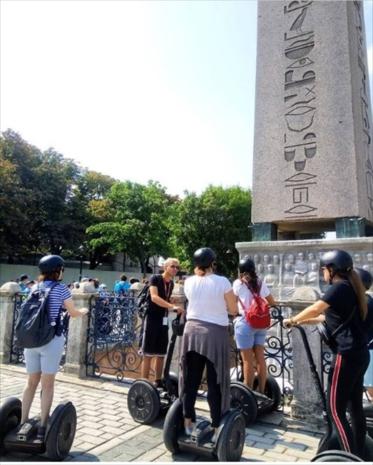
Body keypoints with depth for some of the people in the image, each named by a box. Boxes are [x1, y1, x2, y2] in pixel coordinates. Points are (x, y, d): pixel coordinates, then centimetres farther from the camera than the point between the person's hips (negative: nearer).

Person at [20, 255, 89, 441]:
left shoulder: (35, 287, 10)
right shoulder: (60, 288, -5)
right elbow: (73, 313, 5)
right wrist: (84, 311, 25)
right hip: (51, 340, -5)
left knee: (31, 382, 14)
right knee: (47, 384, 2)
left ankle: (23, 424, 18)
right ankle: (42, 428, 5)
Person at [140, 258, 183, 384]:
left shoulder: (171, 283, 10)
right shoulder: (155, 278, -11)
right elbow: (154, 297, -27)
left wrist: (177, 310, 12)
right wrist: (173, 306, -36)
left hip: (164, 320, 7)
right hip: (152, 319, -7)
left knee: (161, 354, 11)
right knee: (148, 354, -3)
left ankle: (158, 382, 22)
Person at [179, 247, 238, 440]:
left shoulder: (189, 282, 2)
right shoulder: (222, 282, -8)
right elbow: (234, 310, -2)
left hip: (192, 331, 4)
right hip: (215, 333, -4)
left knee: (190, 379, 12)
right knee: (215, 382, 5)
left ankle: (188, 422, 23)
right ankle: (216, 427, 13)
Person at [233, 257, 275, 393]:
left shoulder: (238, 283, -5)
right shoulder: (261, 283, 6)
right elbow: (272, 302, 13)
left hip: (245, 323, -4)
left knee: (248, 360, 1)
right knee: (260, 358, 12)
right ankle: (261, 391, 22)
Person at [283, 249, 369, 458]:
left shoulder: (340, 287, -14)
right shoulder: (350, 288, 15)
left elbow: (315, 309, -21)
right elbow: (328, 316, 18)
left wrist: (292, 320, -6)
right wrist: (302, 322, 16)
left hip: (347, 355, -10)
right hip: (359, 353, 10)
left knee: (335, 409, -3)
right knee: (355, 406, 15)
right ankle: (359, 455, 25)